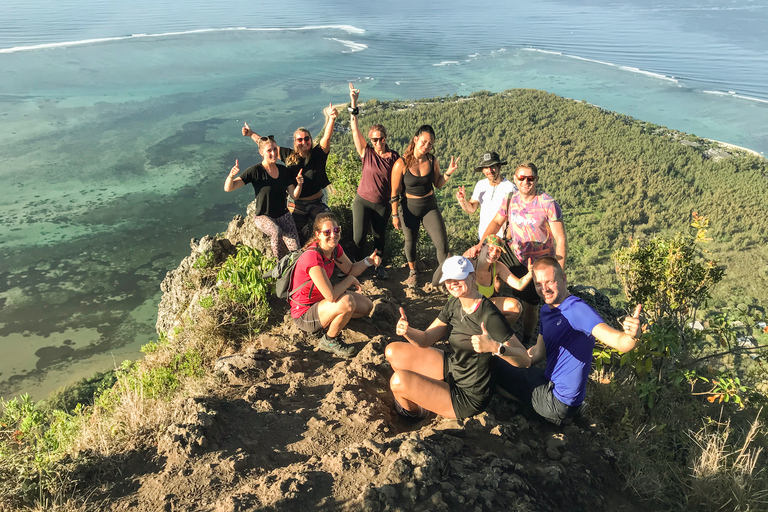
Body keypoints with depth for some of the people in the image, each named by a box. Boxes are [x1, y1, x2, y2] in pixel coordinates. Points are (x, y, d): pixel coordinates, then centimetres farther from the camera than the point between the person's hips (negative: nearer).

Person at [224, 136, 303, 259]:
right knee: (276, 231, -38)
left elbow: (294, 195, 4)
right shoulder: (255, 171, -12)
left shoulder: (283, 170, 3)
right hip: (263, 216, -4)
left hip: (283, 215, 4)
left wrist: (299, 184, -17)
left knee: (295, 249, -19)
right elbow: (228, 188, -16)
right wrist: (231, 175, -37)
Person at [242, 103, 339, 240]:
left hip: (316, 202, -2)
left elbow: (327, 137, -23)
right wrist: (252, 134, 9)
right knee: (299, 237, 9)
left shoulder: (317, 154, -7)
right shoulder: (289, 156, 0)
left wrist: (332, 118, -39)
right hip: (296, 204, 2)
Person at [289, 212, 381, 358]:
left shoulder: (334, 248, -7)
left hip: (320, 301, 9)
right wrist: (350, 280, -19)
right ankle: (329, 341, -7)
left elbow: (350, 269, 9)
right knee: (347, 302, -32)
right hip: (304, 314, -9)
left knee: (367, 306, 8)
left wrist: (368, 261, -10)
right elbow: (331, 296, -35)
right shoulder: (312, 257, -33)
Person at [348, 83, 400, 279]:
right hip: (362, 201, -1)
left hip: (383, 204, 1)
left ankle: (378, 265, 35)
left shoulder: (394, 157, -4)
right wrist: (353, 104, -19)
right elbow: (355, 130, -12)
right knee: (358, 237, -5)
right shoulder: (366, 152, -6)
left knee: (380, 236, 13)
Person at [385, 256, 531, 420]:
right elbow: (425, 340, -3)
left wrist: (495, 347, -48)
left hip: (468, 397, -8)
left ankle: (414, 410, 16)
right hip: (451, 368, 8)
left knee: (399, 381, -21)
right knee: (393, 351, 7)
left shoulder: (489, 316, -29)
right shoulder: (454, 304, -3)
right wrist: (407, 330, -25)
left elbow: (525, 359, -29)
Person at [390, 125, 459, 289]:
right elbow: (395, 192, -9)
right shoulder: (401, 164, -17)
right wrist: (395, 215, -5)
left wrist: (449, 172, -9)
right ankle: (412, 273, 44)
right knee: (410, 242, 18)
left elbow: (438, 184, 8)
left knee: (442, 243, -7)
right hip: (409, 207, -2)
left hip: (430, 206, 2)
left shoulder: (432, 161, -6)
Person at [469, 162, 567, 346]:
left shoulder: (548, 204, -18)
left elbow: (561, 240, -17)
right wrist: (481, 243, 0)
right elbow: (496, 222, 13)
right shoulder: (510, 200, -3)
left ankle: (526, 342, 30)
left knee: (530, 305, 7)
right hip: (516, 260, 4)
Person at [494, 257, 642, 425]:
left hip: (559, 401, -8)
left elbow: (619, 342, -38)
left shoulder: (578, 309, -26)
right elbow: (539, 352, 14)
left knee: (497, 373, 0)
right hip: (550, 381, 8)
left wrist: (633, 336, -62)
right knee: (494, 366, 26)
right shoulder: (546, 309, 5)